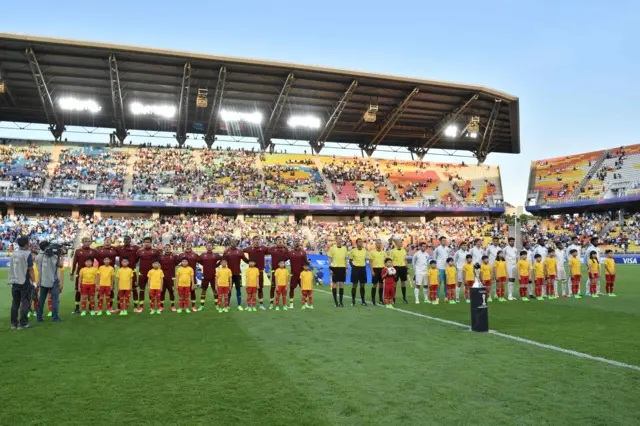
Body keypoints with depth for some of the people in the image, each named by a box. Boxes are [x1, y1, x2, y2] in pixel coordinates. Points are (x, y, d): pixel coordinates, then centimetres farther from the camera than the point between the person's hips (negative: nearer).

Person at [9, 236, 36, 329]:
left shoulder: (13, 254, 6)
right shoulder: (27, 254, -12)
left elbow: (12, 268, 13)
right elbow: (30, 270, -12)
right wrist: (34, 281, -8)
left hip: (14, 282, 6)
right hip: (25, 282, -6)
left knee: (15, 303, 13)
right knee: (25, 302, 1)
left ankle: (14, 323, 18)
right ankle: (23, 323, 2)